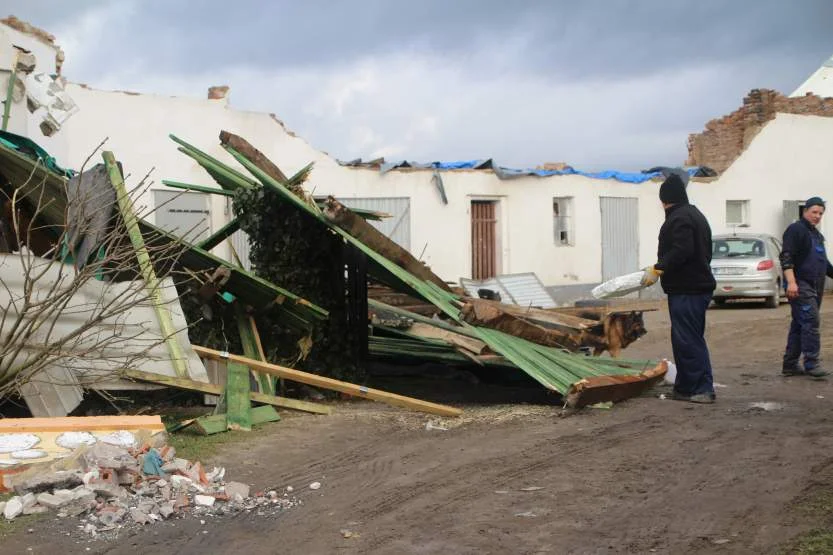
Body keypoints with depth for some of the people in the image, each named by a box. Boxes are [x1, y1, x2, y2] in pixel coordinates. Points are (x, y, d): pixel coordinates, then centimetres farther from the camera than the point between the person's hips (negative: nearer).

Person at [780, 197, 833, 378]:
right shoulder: (795, 230, -6)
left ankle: (790, 365, 11)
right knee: (810, 321, -16)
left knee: (799, 325, 8)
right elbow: (786, 257, -16)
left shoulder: (817, 234, 24)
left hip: (815, 287, 9)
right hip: (800, 285, -9)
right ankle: (812, 363, -17)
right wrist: (791, 282, -26)